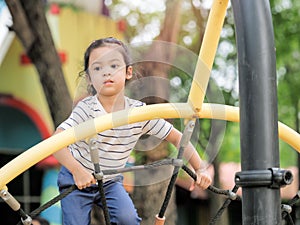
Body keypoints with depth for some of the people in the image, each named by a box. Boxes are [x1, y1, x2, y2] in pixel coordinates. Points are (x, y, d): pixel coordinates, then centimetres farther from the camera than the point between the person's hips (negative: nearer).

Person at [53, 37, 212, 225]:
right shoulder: (86, 109, -23)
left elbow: (177, 137, -6)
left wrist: (200, 169, -12)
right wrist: (77, 171, -43)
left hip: (111, 181, 2)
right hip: (77, 179, -2)